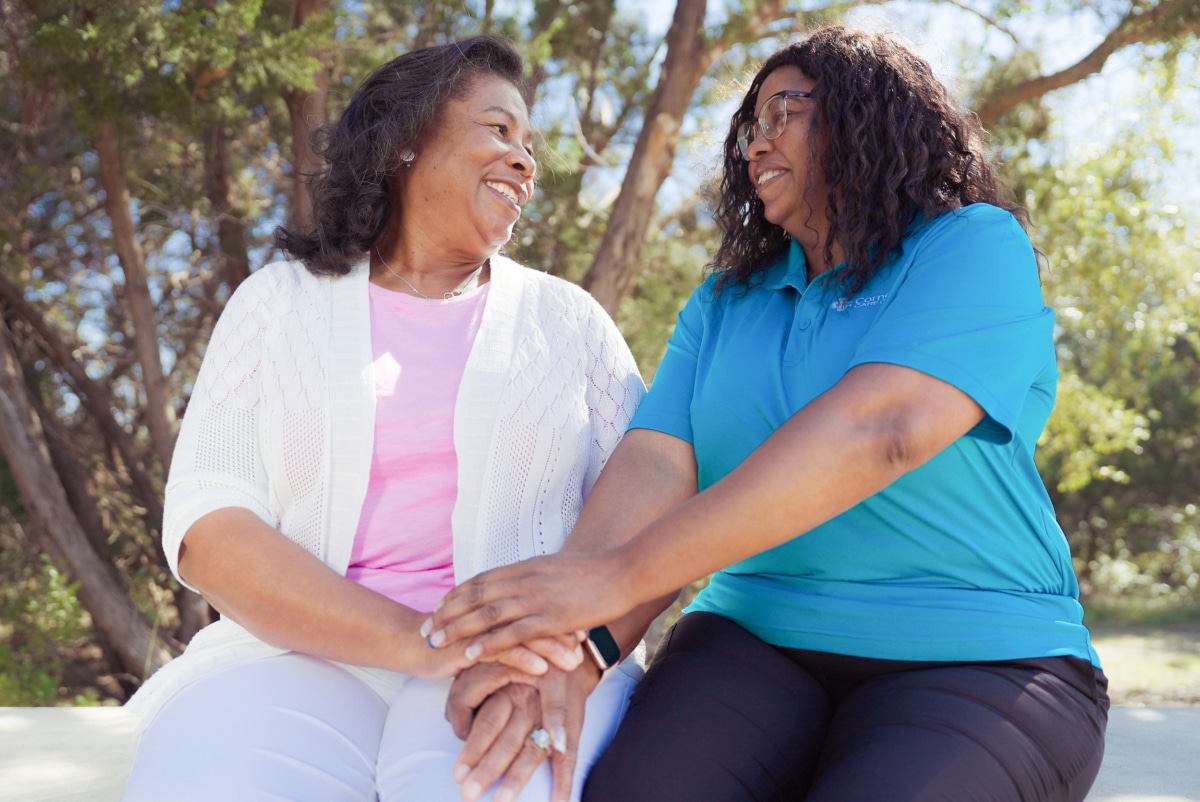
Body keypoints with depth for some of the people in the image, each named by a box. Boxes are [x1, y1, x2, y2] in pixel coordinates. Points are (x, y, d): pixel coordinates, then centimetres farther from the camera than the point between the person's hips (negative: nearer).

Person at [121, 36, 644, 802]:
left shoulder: (568, 318, 13)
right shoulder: (279, 301, 11)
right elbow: (206, 527, -2)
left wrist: (561, 666, -20)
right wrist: (417, 641, -17)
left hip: (523, 655, -1)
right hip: (302, 659, 2)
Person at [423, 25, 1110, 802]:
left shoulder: (976, 247, -3)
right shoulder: (725, 303, 14)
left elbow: (879, 431, -21)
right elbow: (656, 462, -2)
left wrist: (624, 574, -28)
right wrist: (566, 644, -23)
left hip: (983, 656, -3)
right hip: (757, 639, 3)